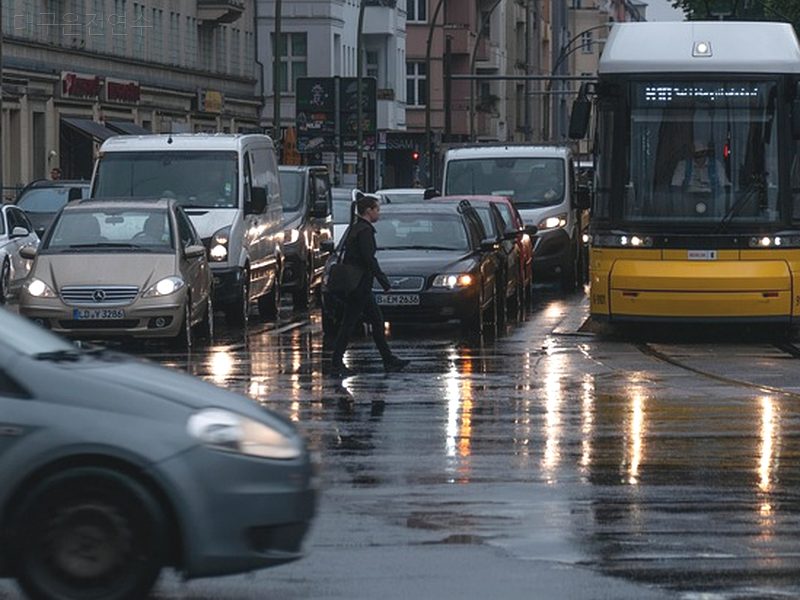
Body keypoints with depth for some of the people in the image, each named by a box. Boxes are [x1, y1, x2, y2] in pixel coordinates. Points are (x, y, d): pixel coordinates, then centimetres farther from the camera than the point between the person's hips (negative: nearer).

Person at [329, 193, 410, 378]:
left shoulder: (355, 228, 14)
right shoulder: (365, 230, -15)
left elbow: (347, 258, 18)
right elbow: (369, 259, -21)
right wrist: (384, 281, -17)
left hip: (353, 284, 10)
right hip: (360, 284, -10)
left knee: (377, 320, 13)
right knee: (349, 323, -5)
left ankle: (389, 361, 17)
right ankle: (336, 364, -2)